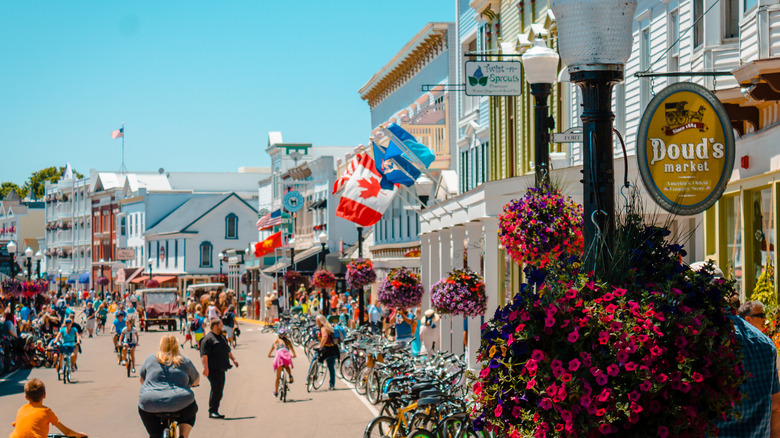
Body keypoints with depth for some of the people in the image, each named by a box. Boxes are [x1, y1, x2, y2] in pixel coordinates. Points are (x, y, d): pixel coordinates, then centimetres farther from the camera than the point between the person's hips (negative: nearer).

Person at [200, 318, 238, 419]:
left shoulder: (222, 337, 21)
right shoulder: (208, 339, -9)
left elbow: (228, 350, 33)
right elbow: (204, 354, -16)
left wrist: (233, 359, 20)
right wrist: (205, 367, -23)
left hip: (221, 369, 9)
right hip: (213, 369, -9)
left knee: (219, 391, 9)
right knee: (217, 389, -14)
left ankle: (215, 411, 15)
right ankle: (212, 411, -10)